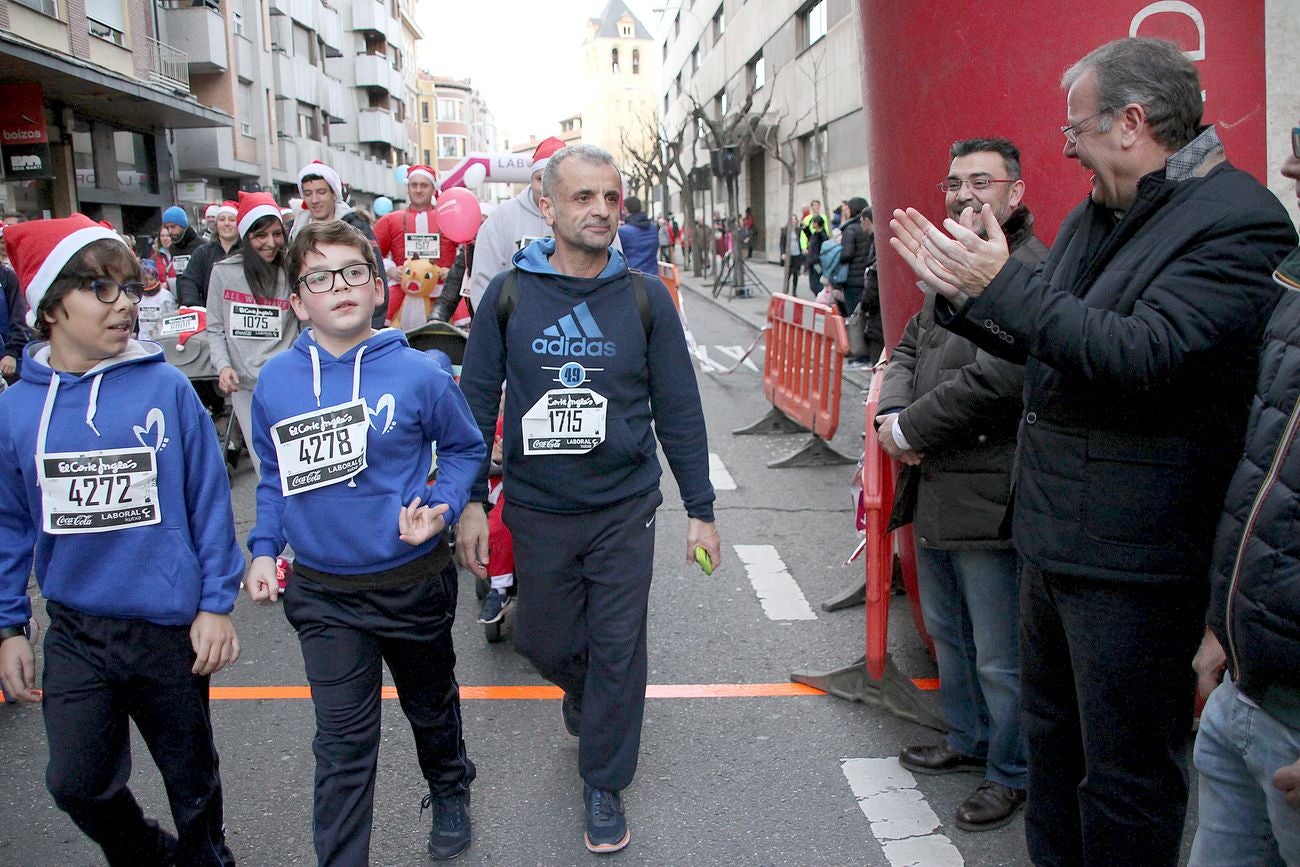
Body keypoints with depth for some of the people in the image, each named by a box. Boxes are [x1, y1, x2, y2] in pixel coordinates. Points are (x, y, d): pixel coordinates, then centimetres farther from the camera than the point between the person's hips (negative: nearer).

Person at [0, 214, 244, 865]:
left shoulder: (167, 388, -12)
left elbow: (209, 499, -7)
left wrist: (216, 603, -7)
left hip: (172, 625, -2)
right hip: (75, 632, 2)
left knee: (190, 779, 16)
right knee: (77, 784, 11)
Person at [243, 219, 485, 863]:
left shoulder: (418, 373, -13)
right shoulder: (276, 380, -5)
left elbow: (465, 448, 1)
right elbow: (275, 474, 9)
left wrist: (441, 507, -15)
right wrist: (263, 549, 1)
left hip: (414, 582, -1)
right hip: (323, 593, 1)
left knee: (432, 706, 23)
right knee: (342, 743, 5)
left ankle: (450, 794, 52)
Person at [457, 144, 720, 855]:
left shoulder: (644, 296, -2)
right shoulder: (509, 294, -2)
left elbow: (678, 408, 1)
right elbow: (476, 402, 3)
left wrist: (700, 508, 1)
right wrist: (470, 500, 0)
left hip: (624, 509, -1)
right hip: (537, 510, 1)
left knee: (617, 651, 6)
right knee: (545, 642, 14)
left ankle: (604, 784, 27)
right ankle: (584, 696, 49)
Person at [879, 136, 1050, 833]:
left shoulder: (1032, 273, -18)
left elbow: (996, 377, -27)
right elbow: (908, 349, 14)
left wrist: (910, 429, -16)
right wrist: (893, 411, -7)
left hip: (988, 499, -10)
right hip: (934, 490, 10)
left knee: (1000, 659, 6)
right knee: (947, 633, 25)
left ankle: (1011, 772, 28)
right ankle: (967, 740, 45)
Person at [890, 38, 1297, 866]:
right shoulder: (1093, 217, 12)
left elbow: (1141, 354, -28)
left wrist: (1004, 286, -23)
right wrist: (959, 287, 7)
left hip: (1135, 557, -9)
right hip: (1056, 537, 9)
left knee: (1127, 767, 6)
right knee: (1052, 734, 24)